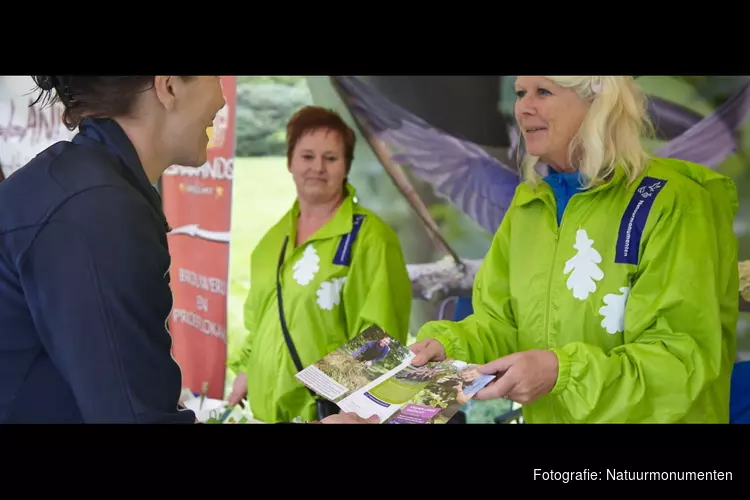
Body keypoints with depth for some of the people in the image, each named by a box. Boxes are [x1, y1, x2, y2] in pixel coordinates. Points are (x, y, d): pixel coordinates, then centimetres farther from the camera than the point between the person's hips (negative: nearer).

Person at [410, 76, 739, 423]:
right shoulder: (527, 204, 5)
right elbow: (501, 322, 6)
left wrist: (564, 372, -29)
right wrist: (449, 345, -14)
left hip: (646, 416, -4)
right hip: (544, 415, 5)